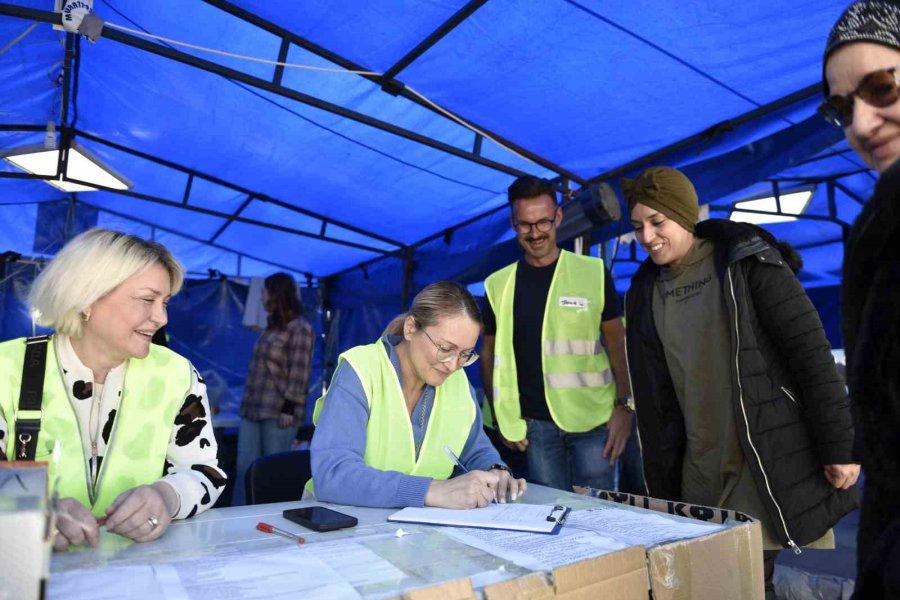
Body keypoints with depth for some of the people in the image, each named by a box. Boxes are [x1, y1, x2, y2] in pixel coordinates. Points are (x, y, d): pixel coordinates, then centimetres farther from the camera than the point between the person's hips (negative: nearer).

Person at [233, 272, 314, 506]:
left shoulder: (299, 327, -7)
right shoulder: (272, 326, 20)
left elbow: (299, 372, -13)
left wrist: (289, 407, -18)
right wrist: (247, 403, 19)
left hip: (278, 412, -8)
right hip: (253, 409, 8)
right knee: (244, 469, 7)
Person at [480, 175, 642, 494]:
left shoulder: (593, 272, -2)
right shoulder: (498, 285, 2)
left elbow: (618, 343, 1)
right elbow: (490, 352, 9)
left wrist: (624, 405, -8)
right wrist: (502, 417, 3)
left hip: (594, 420, -1)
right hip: (536, 425, 2)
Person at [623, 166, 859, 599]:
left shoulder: (748, 264, -6)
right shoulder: (644, 294, 6)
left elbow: (812, 354, -8)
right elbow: (654, 401, 7)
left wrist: (840, 446, -11)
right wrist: (662, 489, 7)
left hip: (777, 461, -3)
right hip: (703, 473, 4)